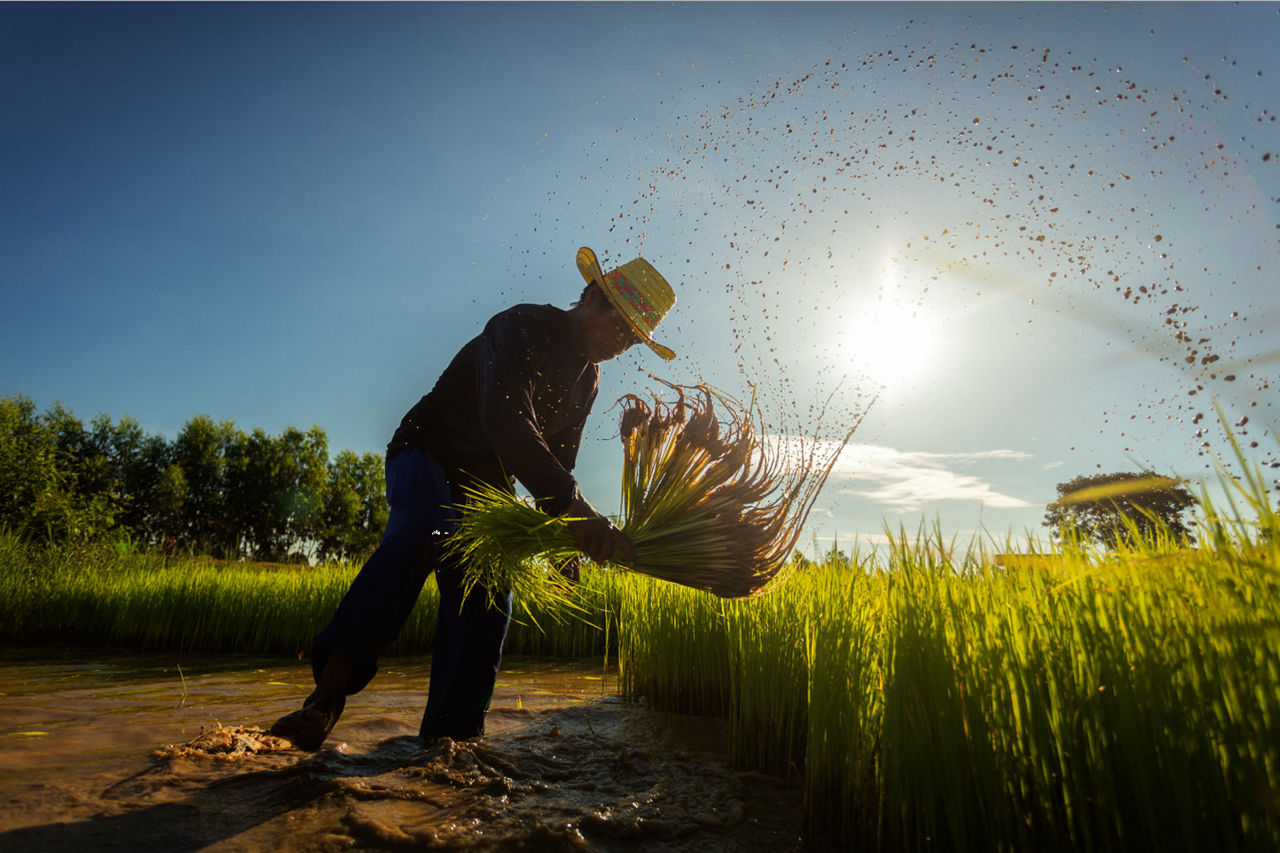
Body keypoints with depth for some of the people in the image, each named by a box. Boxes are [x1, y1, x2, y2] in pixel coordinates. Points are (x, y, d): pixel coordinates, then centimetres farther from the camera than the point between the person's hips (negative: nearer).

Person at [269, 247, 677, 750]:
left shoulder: (587, 379, 6)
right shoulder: (520, 328, -21)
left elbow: (556, 462, 11)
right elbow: (506, 424, -38)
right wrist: (576, 509, -46)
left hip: (486, 486, 7)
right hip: (427, 457, -7)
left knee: (485, 601, -7)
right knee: (423, 533, -37)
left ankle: (445, 738, 1)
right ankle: (331, 687, -35)